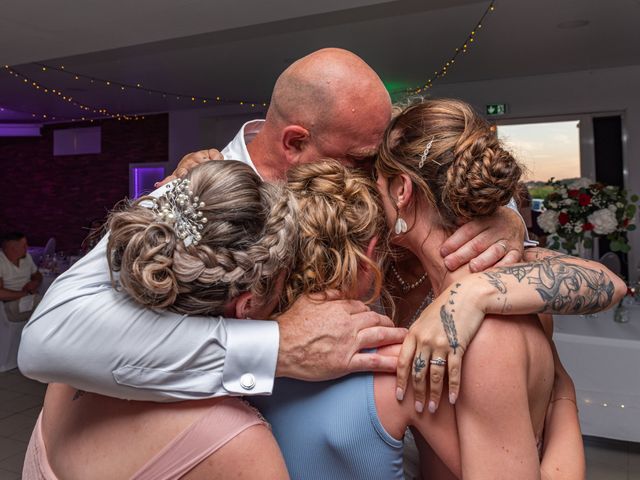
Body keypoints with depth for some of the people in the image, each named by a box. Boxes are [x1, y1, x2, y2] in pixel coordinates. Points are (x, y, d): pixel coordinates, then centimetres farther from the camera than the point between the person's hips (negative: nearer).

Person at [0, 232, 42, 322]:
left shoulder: (26, 256, 11)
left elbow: (37, 275, 25)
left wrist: (36, 283, 1)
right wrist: (24, 293, -11)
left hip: (34, 299, 7)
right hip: (12, 303, -7)